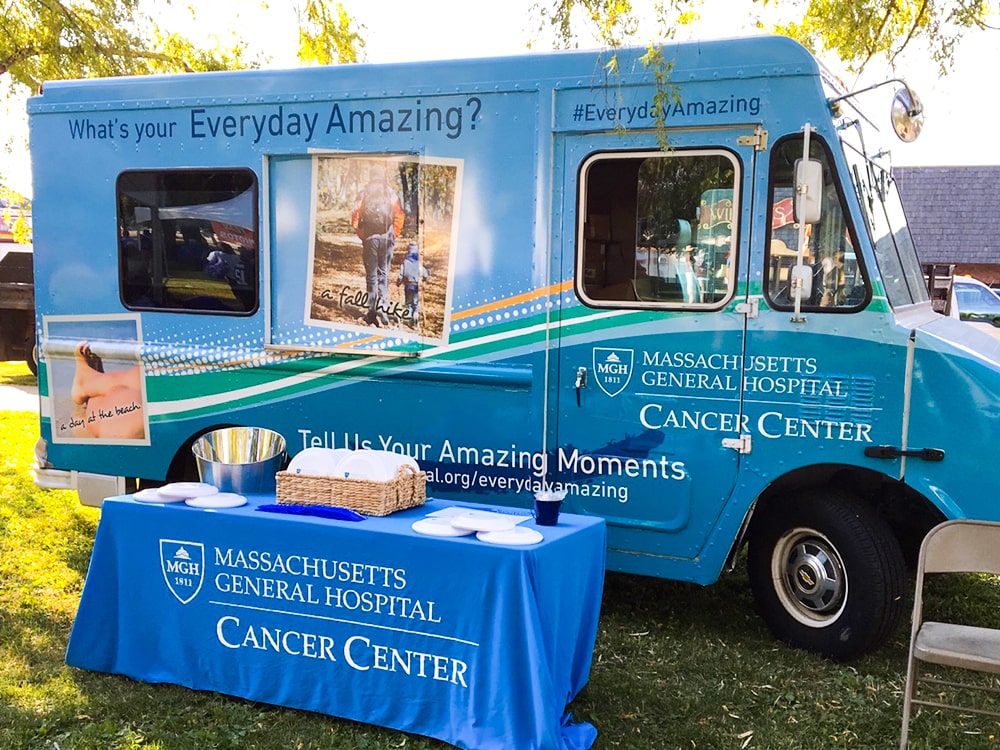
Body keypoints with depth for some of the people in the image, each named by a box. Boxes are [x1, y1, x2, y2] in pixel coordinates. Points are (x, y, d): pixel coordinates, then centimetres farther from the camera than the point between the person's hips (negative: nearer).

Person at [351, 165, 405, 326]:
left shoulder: (364, 193, 2)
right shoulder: (391, 193, 3)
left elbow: (355, 217, -3)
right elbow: (400, 216, -5)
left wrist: (361, 234, 9)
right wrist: (395, 234, 6)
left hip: (369, 237, 0)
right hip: (387, 237, 0)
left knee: (371, 275, 7)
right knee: (384, 273, 9)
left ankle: (372, 311, 5)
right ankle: (382, 304, -12)